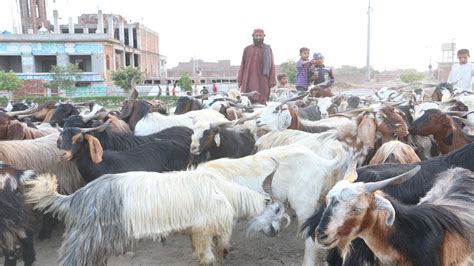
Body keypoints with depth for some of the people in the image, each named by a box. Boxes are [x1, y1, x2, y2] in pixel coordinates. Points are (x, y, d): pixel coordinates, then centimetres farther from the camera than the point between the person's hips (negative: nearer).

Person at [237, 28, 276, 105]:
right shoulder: (247, 49, 14)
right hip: (248, 81, 1)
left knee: (261, 102, -4)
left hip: (262, 81, -1)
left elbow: (271, 65, 5)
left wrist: (272, 81, -4)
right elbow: (242, 65, 13)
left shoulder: (268, 49, 10)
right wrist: (239, 80, 6)